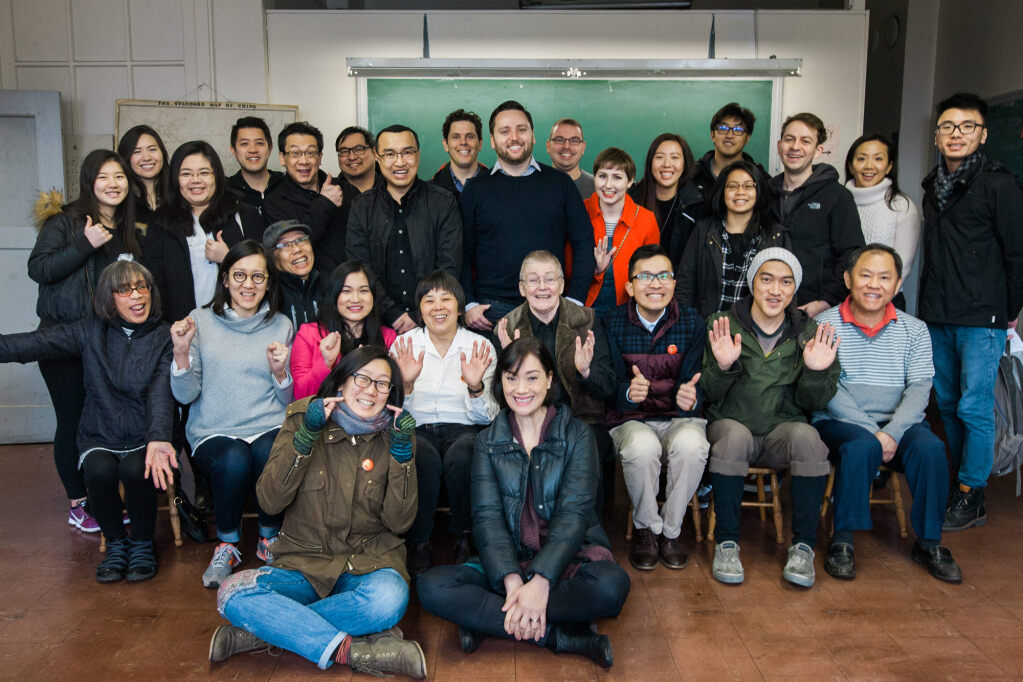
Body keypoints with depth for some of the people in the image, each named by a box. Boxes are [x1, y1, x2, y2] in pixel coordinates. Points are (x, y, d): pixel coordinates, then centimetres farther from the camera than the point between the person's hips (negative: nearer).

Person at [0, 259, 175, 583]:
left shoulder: (164, 338, -2)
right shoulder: (90, 332, 5)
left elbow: (161, 393, -17)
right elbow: (33, 343, -6)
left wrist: (158, 438, -34)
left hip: (145, 438, -2)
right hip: (99, 439, 2)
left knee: (135, 470, -31)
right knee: (100, 470, -29)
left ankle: (142, 542, -4)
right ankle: (115, 542, -2)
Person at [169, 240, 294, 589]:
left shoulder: (282, 326, 10)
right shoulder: (201, 320, 6)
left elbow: (289, 402, 10)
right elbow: (185, 395, 1)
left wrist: (279, 371, -10)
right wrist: (181, 352, -15)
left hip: (269, 428, 1)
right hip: (214, 433, -1)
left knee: (270, 453, -33)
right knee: (234, 459, -34)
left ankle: (270, 539, -3)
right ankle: (227, 545, -3)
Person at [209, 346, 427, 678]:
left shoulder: (392, 435, 1)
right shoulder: (303, 418, 0)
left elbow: (398, 522, -5)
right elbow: (269, 501, -8)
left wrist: (402, 452, -14)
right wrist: (306, 436, -17)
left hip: (369, 561, 0)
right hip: (304, 563, 1)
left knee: (389, 598, -35)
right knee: (233, 594, -27)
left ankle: (267, 630, -18)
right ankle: (354, 649, -25)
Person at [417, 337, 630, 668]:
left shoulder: (576, 435, 1)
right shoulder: (488, 441, 8)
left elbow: (574, 513, -10)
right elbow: (487, 516, -4)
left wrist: (541, 580, -25)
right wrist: (512, 580, -22)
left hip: (568, 558, -2)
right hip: (507, 563, 2)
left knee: (611, 583, -35)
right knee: (432, 586, -24)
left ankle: (488, 622, -21)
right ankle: (565, 637, -24)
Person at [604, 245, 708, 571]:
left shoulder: (692, 322, 0)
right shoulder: (614, 324, -2)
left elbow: (692, 382, -5)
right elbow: (612, 385, -6)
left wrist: (691, 399, -30)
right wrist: (628, 392, -31)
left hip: (680, 418, 1)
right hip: (630, 420, -1)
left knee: (691, 444, -33)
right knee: (642, 447, -34)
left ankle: (671, 529, -7)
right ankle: (646, 526, -5)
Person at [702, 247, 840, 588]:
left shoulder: (808, 334, 7)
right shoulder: (721, 326, 2)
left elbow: (813, 403, 4)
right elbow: (708, 395, -2)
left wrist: (816, 372, -17)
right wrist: (723, 367, -23)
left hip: (782, 428, 1)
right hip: (729, 424, -1)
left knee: (806, 436, -31)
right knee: (734, 435, -34)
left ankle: (803, 546, -16)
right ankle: (726, 543, -20)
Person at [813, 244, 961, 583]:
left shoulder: (914, 330, 9)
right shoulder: (825, 324, -1)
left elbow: (919, 388, -1)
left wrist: (892, 432, -18)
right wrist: (872, 431, -18)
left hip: (900, 424, 3)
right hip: (839, 422, -3)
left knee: (931, 449, -26)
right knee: (862, 447, -34)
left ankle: (929, 542, -6)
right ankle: (842, 540, -17)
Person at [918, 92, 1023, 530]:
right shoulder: (933, 185, 13)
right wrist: (929, 303, 13)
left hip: (981, 319, -6)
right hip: (936, 317, 6)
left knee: (974, 408, -4)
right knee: (947, 403, 11)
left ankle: (971, 497, 6)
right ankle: (959, 482, 22)